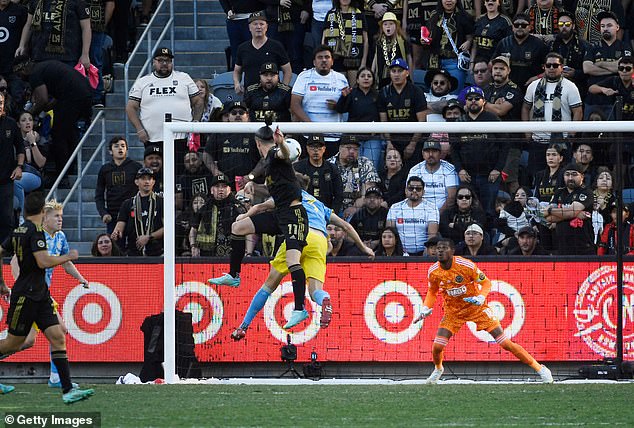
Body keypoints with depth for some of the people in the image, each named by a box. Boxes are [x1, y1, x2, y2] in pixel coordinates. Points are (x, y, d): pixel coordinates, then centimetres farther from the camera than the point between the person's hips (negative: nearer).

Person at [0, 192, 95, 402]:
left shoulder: (18, 232, 11)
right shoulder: (35, 231, -15)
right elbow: (43, 261, -25)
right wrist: (68, 256, -10)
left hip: (40, 295, 8)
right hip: (25, 296, -8)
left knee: (58, 337, -4)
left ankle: (67, 389, -10)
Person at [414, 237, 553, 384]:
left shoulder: (466, 265, -23)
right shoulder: (433, 272, -10)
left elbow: (486, 283, -10)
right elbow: (432, 292, 10)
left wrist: (481, 297, -28)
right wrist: (425, 308, -5)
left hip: (476, 307, -3)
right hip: (453, 311, 3)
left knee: (504, 342, -7)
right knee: (437, 347, -10)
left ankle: (539, 368, 2)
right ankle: (438, 369, 27)